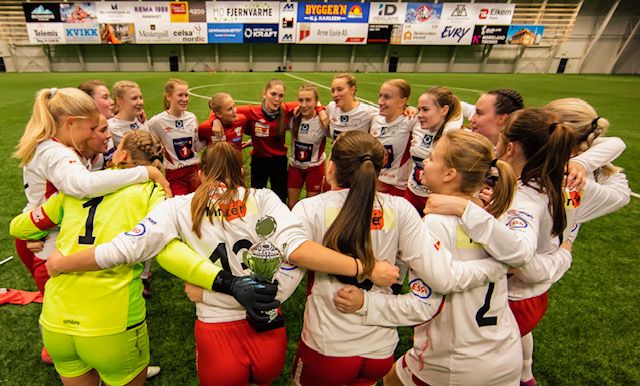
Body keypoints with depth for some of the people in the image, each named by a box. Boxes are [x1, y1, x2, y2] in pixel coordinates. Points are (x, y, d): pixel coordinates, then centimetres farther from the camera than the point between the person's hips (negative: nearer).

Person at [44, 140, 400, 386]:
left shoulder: (179, 207, -6)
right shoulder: (262, 199, -9)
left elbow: (121, 250, -7)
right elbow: (297, 250, -23)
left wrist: (61, 263, 11)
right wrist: (366, 268, -19)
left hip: (216, 329, 0)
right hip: (267, 327, 1)